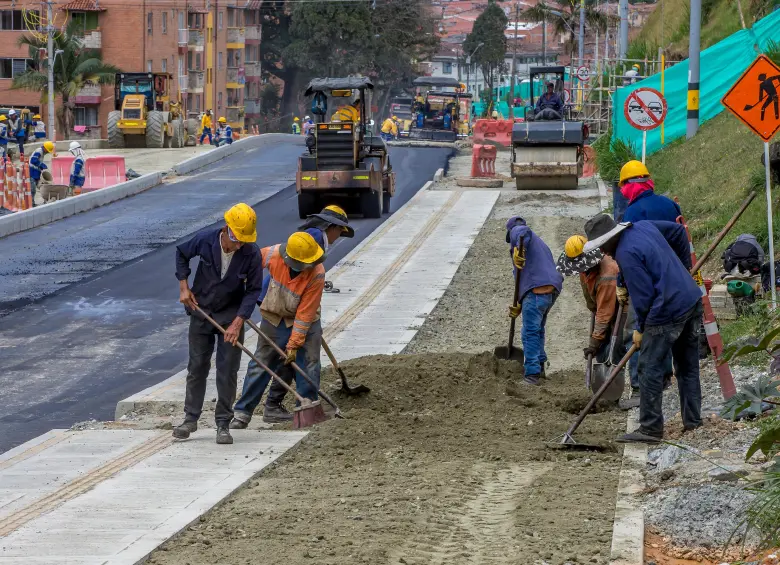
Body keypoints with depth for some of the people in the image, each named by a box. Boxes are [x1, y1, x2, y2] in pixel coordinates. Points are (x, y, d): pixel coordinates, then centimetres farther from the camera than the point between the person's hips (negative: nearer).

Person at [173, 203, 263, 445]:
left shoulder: (252, 253, -20)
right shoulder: (205, 240, -18)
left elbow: (254, 290, -11)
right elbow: (182, 253, 4)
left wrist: (238, 322, -19)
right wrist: (184, 287, -3)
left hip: (231, 315, -1)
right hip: (201, 311, 1)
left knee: (228, 370, -1)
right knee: (197, 367, 7)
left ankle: (223, 424, 8)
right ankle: (191, 418, 17)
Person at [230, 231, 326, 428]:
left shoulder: (317, 274, -28)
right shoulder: (273, 254, -23)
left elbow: (305, 313, -24)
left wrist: (294, 344, -22)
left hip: (306, 323, -1)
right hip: (274, 319, 1)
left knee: (309, 366, -1)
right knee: (260, 365, 3)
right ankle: (242, 413, 8)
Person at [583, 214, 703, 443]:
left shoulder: (626, 254, -19)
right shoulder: (644, 226, 8)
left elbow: (643, 295, -18)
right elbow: (678, 231, 23)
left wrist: (640, 328, -3)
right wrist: (684, 266, 29)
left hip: (667, 311, -10)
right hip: (693, 300, 10)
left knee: (650, 370, -2)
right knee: (688, 366, 17)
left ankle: (650, 428, -1)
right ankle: (693, 421, 23)